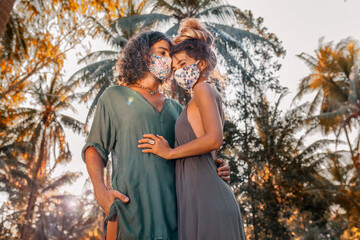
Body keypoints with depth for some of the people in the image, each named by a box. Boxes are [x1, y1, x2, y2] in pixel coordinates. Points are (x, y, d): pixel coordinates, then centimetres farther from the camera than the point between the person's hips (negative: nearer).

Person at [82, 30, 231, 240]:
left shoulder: (175, 108, 22)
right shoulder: (115, 97, 12)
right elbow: (95, 148, 6)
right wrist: (100, 190, -11)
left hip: (172, 204, 4)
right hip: (130, 202, -3)